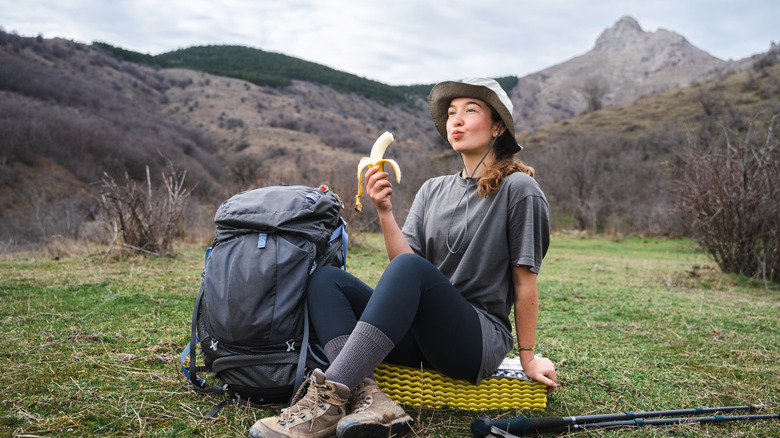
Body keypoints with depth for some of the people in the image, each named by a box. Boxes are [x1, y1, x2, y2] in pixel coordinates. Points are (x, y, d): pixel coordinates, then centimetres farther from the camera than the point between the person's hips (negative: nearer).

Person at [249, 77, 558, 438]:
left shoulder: (517, 189, -3)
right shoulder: (433, 190, 13)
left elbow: (525, 281, -3)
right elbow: (403, 256, 1)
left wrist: (527, 358, 0)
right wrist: (385, 211, -13)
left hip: (482, 339, -6)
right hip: (419, 336, 6)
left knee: (410, 268, -33)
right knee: (324, 277, -11)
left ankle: (330, 396, -38)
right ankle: (368, 396, -33)